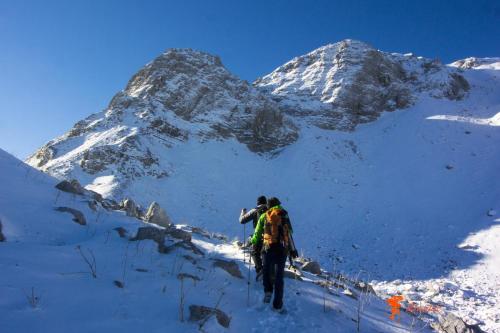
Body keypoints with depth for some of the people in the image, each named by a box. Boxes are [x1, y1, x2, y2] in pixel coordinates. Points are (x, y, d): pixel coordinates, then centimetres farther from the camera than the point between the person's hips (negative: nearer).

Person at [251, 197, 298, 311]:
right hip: (282, 249, 1)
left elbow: (257, 234, 8)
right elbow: (289, 233, 7)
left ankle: (268, 291, 10)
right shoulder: (284, 215, 7)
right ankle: (278, 304, 12)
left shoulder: (264, 216, 5)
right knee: (279, 276, 10)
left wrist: (252, 242, 26)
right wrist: (292, 249, 16)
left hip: (268, 248, -1)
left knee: (266, 271, 23)